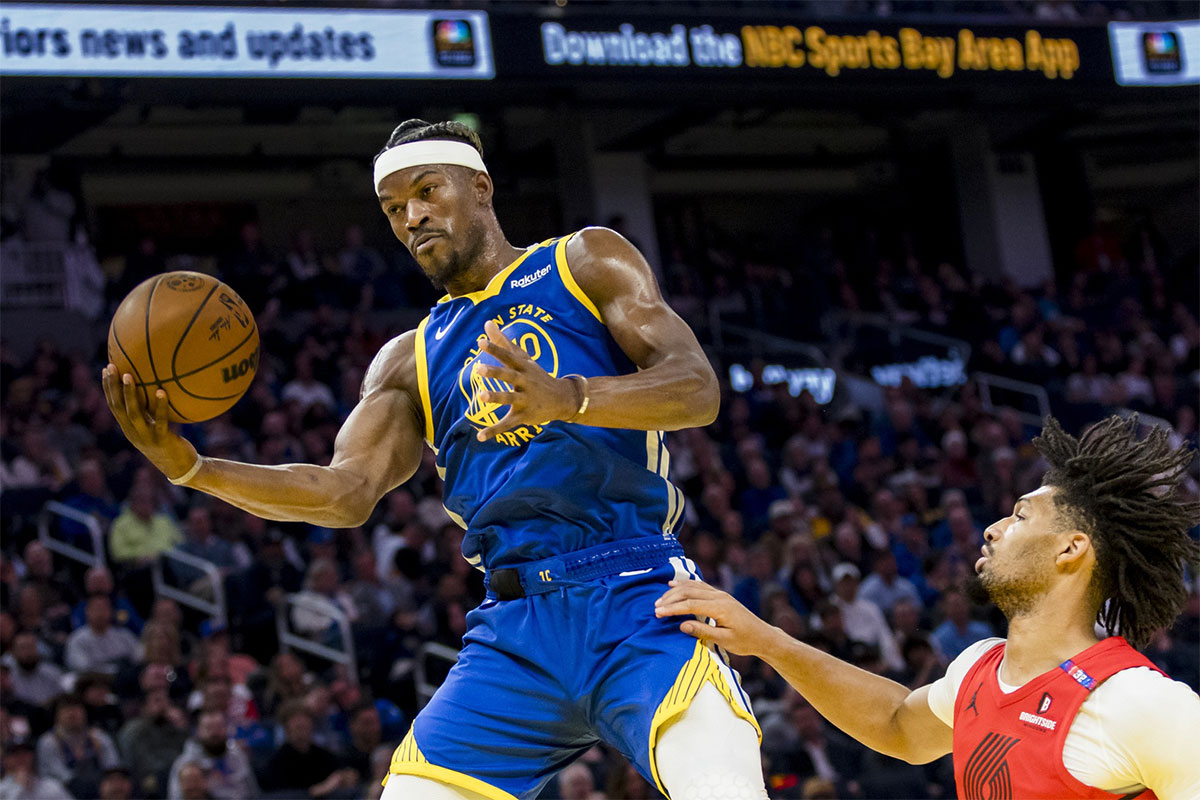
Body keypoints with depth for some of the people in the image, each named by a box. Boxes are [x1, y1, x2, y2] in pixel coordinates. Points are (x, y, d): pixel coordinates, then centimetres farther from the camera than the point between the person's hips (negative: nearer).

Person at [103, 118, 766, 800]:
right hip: (515, 625, 4)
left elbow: (699, 390, -5)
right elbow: (346, 493, 6)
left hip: (635, 602, -4)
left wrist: (567, 398, -26)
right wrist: (190, 467, -9)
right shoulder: (409, 363, 21)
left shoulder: (586, 263, 10)